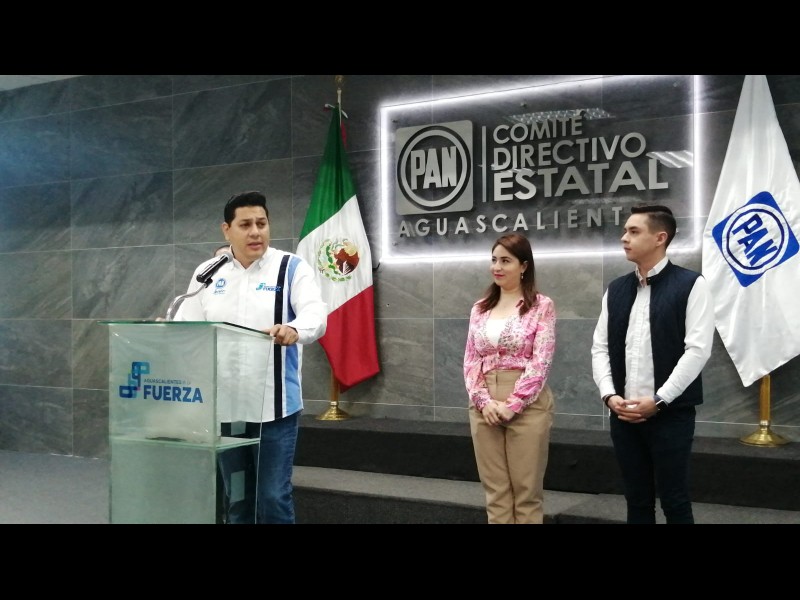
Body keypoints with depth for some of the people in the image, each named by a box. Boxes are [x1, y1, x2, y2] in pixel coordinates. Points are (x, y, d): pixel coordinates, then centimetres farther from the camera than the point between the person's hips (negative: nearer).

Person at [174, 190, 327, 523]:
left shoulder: (291, 267, 0)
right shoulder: (208, 272, 10)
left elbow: (315, 312, -15)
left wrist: (294, 330, -37)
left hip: (274, 406, -3)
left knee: (273, 496, 0)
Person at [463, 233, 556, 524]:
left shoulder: (542, 306, -2)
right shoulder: (480, 308, 12)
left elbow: (541, 362, -9)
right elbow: (470, 360, 7)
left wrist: (512, 405, -15)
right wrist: (483, 401, -8)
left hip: (527, 405, -4)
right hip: (484, 407, 4)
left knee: (526, 493, 3)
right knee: (495, 493, 9)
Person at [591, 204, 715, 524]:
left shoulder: (691, 284, -4)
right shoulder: (616, 289, 12)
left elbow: (697, 350, -11)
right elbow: (600, 347, 10)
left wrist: (658, 401, -14)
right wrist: (609, 395, -5)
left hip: (670, 413, -4)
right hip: (623, 414, 5)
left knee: (674, 501, 3)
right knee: (637, 501, 11)